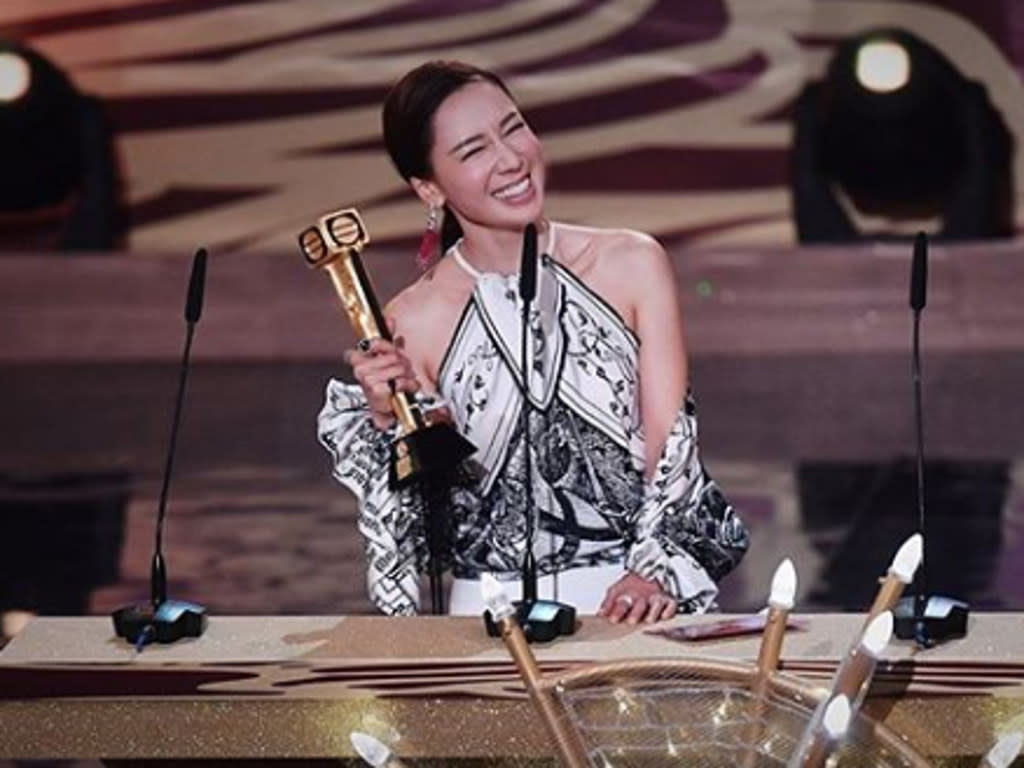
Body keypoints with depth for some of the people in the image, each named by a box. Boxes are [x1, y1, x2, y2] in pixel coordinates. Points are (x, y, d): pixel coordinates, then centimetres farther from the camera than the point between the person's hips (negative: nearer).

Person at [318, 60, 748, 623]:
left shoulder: (632, 266, 3)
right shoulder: (413, 324, 0)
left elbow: (671, 438, 0)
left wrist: (658, 571, -14)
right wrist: (389, 423, -11)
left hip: (631, 602, 0)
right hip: (494, 613, 0)